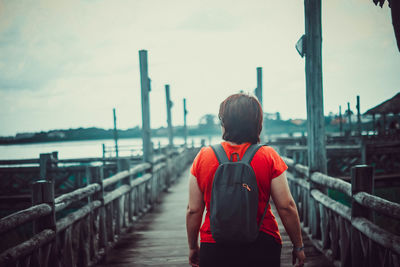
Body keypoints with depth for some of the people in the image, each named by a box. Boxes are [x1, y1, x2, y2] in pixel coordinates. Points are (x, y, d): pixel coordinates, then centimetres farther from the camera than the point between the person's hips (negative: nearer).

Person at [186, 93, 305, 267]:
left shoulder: (203, 157, -3)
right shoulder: (269, 157, -7)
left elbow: (193, 210, 0)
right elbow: (286, 207, -8)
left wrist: (193, 247, 12)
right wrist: (298, 246, 4)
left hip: (214, 249, 1)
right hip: (262, 248, -1)